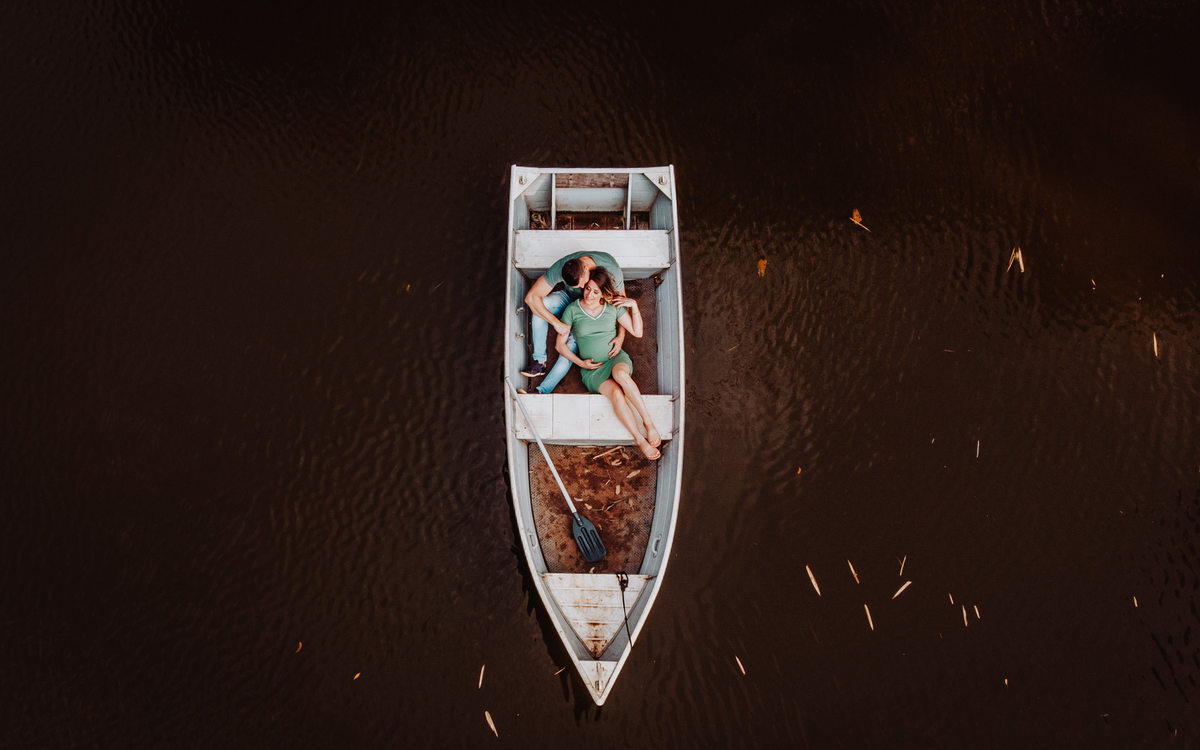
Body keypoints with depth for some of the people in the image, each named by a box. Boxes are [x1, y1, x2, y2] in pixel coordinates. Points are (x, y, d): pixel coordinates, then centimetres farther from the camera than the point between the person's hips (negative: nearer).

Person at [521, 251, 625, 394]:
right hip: (570, 298, 2)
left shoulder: (611, 269, -34)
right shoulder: (560, 268, -33)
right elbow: (531, 297, -31)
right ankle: (539, 362, -24)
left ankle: (543, 390, -32)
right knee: (543, 304, -30)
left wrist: (621, 336, -29)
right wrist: (556, 323, -35)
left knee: (574, 342, -27)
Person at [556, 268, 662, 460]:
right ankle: (640, 440, -29)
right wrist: (580, 362, -7)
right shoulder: (572, 310, -3)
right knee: (616, 393, -33)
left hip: (617, 358, 1)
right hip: (592, 369, -1)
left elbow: (637, 332, 6)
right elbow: (560, 344, 4)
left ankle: (648, 422, -34)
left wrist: (634, 306, -6)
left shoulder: (613, 307, 1)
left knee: (620, 374, -39)